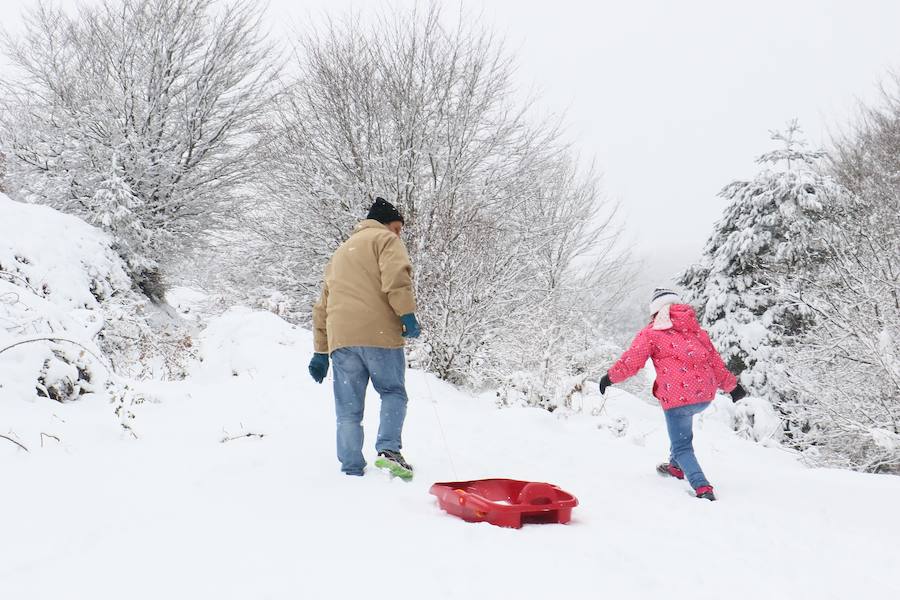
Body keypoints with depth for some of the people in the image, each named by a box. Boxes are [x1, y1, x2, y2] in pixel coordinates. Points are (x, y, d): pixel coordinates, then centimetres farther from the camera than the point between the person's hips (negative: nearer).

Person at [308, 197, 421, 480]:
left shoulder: (339, 253, 32)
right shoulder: (385, 239, 10)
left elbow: (322, 308, 29)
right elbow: (396, 275, -13)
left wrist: (321, 352, 27)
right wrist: (407, 314, -14)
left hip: (340, 338, 6)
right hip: (379, 333, -5)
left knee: (348, 410, 7)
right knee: (393, 393, 7)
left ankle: (352, 471, 4)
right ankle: (388, 449, -12)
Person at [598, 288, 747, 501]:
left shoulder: (651, 333, 3)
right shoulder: (696, 330, 17)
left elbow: (631, 360, -2)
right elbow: (714, 360, 19)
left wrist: (610, 377, 11)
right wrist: (731, 385, 29)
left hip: (677, 396, -6)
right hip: (706, 395, 6)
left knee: (682, 447, 6)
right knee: (683, 425, 35)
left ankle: (702, 488, -15)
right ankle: (676, 467, 39)